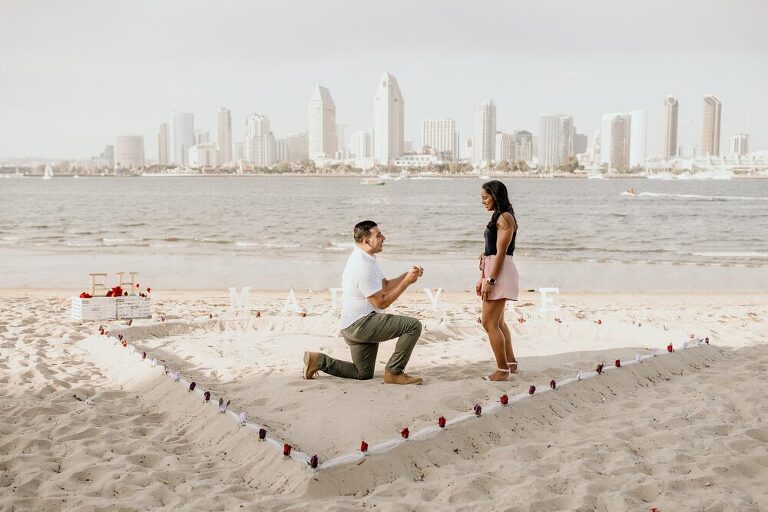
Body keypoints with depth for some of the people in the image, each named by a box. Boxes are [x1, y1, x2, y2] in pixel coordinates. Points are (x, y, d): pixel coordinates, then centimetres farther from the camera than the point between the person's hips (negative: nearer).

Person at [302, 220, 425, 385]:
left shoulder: (365, 258, 11)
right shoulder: (363, 267, -22)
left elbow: (385, 285, 16)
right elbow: (381, 302, -18)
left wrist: (408, 275, 1)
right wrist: (407, 281, -15)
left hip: (352, 326, 10)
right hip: (360, 323, -10)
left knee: (363, 374, 20)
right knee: (413, 325, -18)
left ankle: (319, 361, 14)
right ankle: (394, 372, -9)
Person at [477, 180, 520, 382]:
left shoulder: (505, 218, -13)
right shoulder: (498, 217, 18)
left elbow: (500, 252, -18)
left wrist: (490, 280, -20)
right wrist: (482, 278, 19)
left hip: (500, 272, -10)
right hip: (493, 271, 10)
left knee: (489, 323, -8)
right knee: (498, 322, 18)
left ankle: (502, 370, 1)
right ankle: (511, 363, 29)